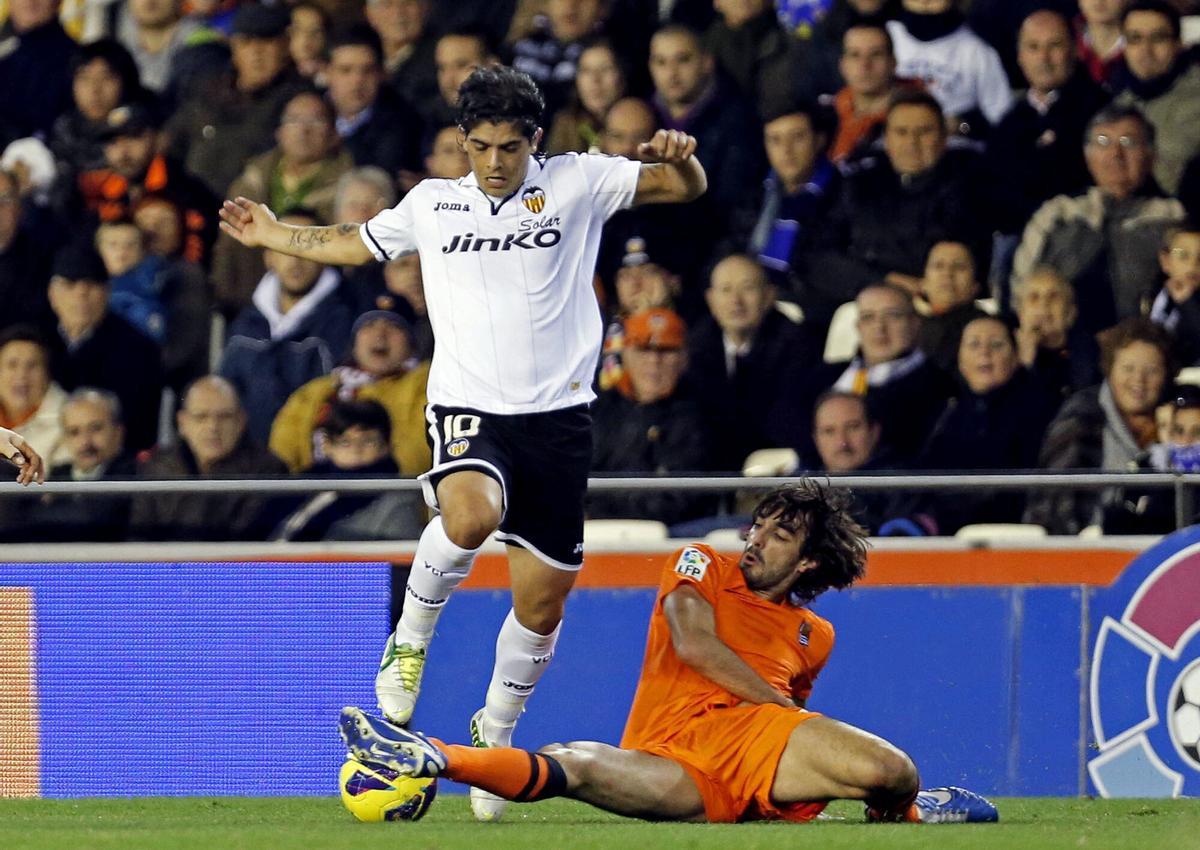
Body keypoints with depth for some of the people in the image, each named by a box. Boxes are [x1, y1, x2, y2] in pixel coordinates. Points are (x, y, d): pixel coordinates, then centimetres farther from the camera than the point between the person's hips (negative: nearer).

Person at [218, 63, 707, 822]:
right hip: (470, 409, -1)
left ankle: (494, 733, 26)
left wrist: (680, 157, -21)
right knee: (471, 514, -34)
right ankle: (410, 643, -8)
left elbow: (686, 188, 1)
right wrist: (272, 236, 33)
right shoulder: (432, 204, 11)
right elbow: (353, 244, 30)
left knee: (543, 598, 3)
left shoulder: (576, 183, 4)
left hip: (558, 415, 1)